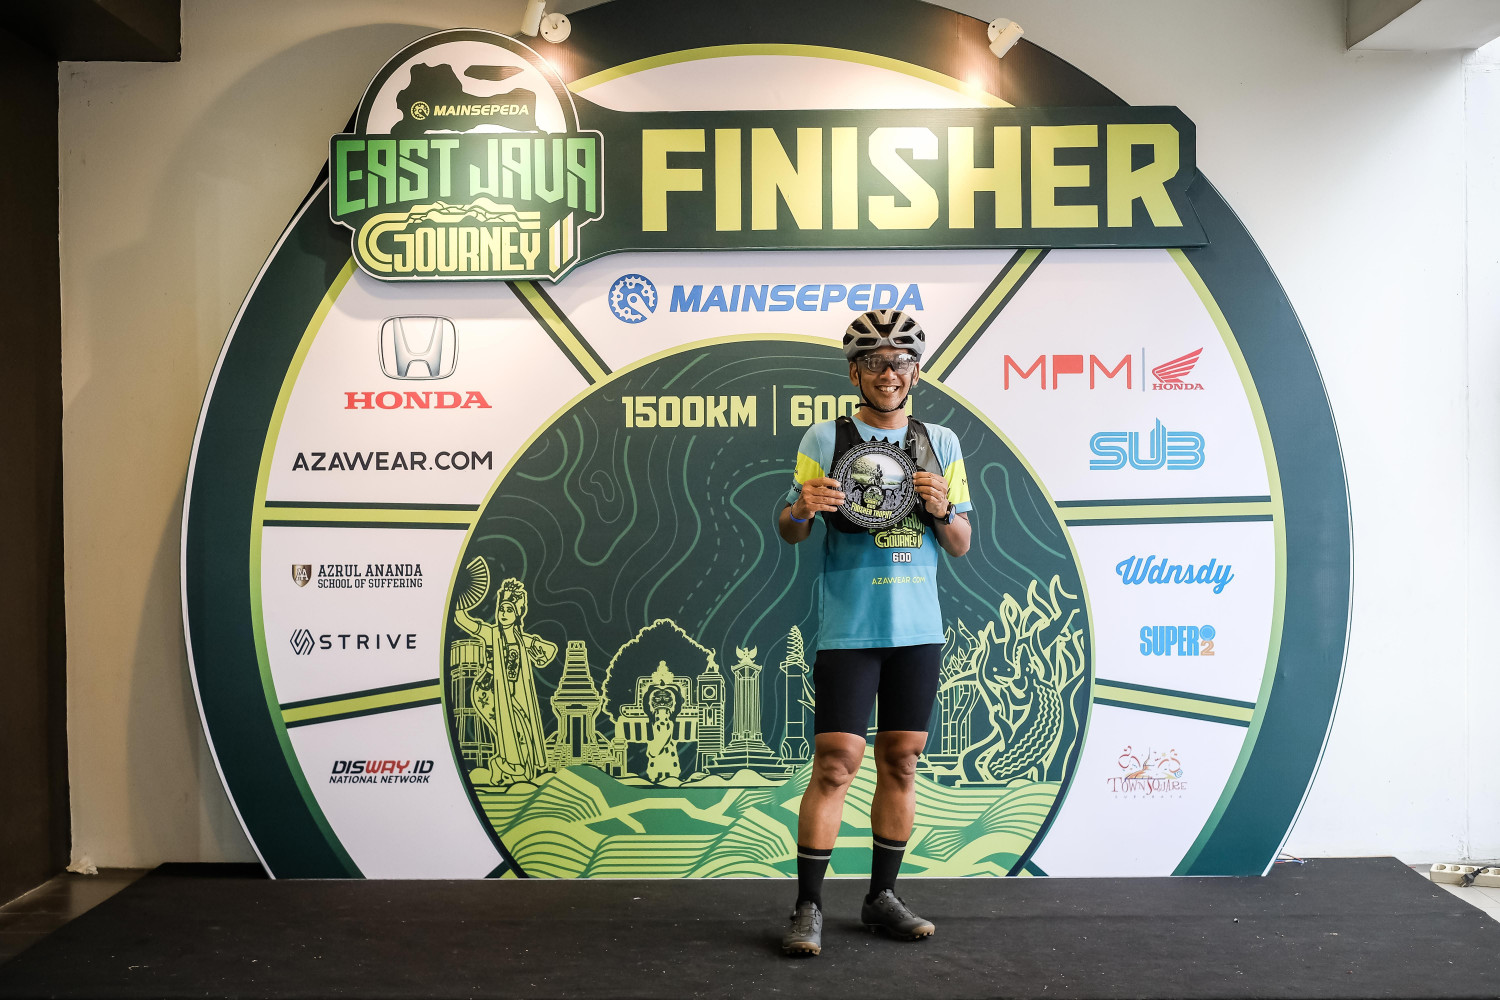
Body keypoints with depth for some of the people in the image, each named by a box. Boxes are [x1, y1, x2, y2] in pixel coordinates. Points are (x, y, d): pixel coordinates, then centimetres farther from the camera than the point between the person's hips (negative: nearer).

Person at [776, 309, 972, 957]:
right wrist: (802, 509, -19)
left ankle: (882, 895, 21)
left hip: (918, 629, 4)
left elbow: (961, 547, 10)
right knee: (836, 763, -7)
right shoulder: (823, 440, 1)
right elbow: (789, 532, 3)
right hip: (847, 629, -3)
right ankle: (808, 908, 3)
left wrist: (943, 511, -11)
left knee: (901, 762, 9)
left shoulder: (940, 443, 10)